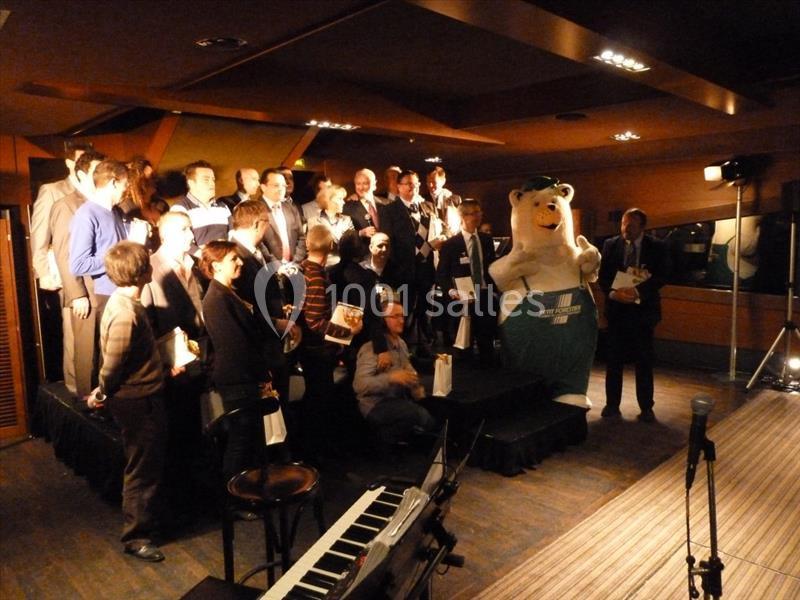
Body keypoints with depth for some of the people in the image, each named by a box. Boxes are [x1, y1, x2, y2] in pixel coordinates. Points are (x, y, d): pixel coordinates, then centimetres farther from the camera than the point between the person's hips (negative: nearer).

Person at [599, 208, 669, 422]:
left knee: (644, 360, 6)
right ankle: (612, 404, 17)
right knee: (614, 359, 6)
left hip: (643, 308, -1)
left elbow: (662, 276, -9)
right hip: (617, 307, 1)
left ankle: (646, 407, 16)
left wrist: (638, 291, -25)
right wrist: (612, 293, -20)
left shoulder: (656, 247, -1)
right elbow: (603, 275, 0)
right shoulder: (610, 244, 3)